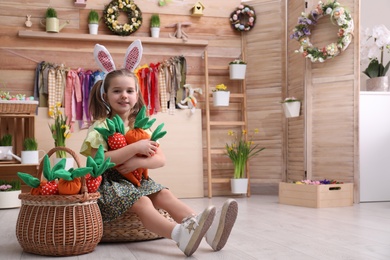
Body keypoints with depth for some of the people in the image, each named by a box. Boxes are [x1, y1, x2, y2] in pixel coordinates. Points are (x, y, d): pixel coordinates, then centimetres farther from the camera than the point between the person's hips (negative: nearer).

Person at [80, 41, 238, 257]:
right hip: (108, 183, -5)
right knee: (142, 202, -31)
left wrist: (138, 162, -22)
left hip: (135, 179, 6)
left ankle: (207, 228, -40)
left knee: (165, 195, -19)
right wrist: (136, 147, -25)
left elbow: (160, 159, -2)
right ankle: (181, 234, -59)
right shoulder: (101, 126, -7)